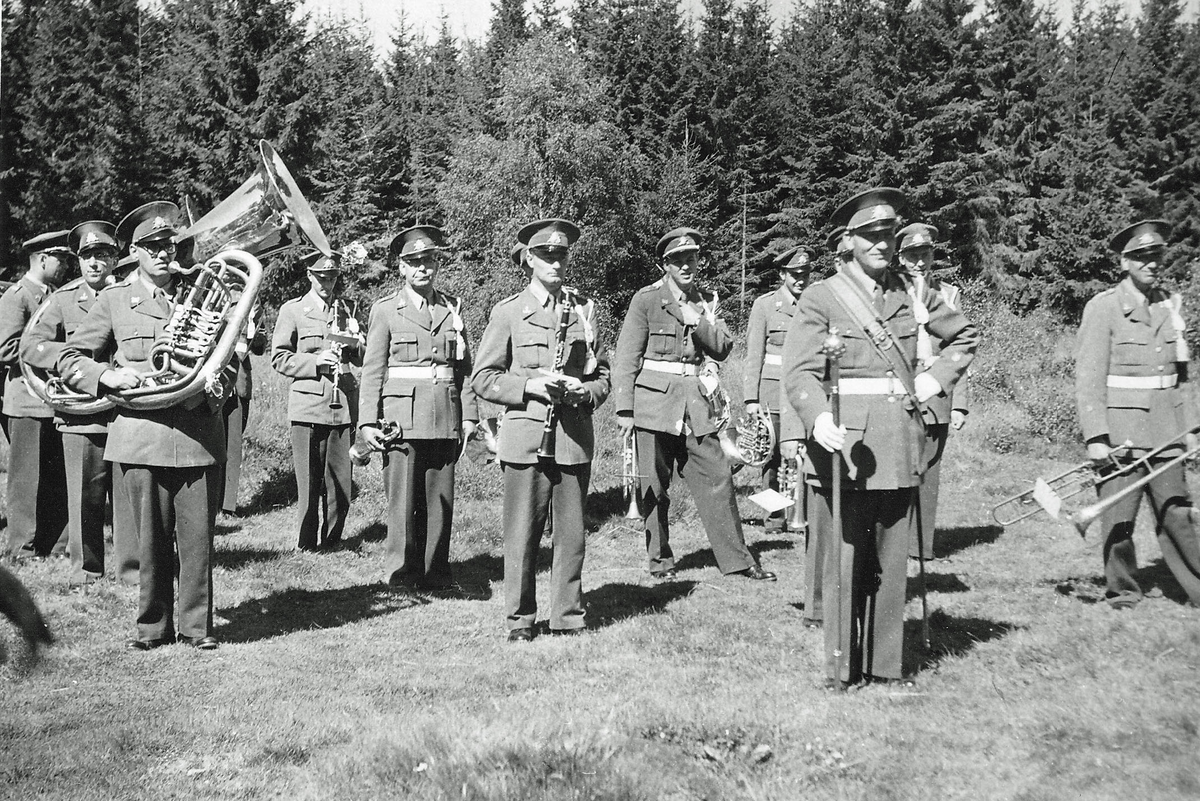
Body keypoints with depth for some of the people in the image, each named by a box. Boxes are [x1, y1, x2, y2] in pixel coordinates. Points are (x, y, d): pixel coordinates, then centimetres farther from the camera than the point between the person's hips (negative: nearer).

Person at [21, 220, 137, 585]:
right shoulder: (63, 299, 7)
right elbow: (30, 345, 3)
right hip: (82, 414, 0)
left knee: (129, 493, 2)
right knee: (84, 496, 3)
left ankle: (131, 567, 12)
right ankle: (86, 567, 17)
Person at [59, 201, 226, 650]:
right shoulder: (115, 300, 9)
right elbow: (69, 359, 10)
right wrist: (108, 375, -9)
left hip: (199, 435, 1)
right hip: (142, 436, -1)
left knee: (198, 537, 1)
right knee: (151, 539, 3)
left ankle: (196, 625, 12)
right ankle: (153, 626, 16)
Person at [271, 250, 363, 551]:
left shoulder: (347, 311, 18)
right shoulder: (292, 310, 6)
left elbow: (361, 359, 25)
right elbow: (278, 358, 2)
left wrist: (354, 345, 2)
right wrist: (316, 362, -12)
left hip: (343, 407, 4)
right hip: (308, 406, -3)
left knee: (340, 481, 3)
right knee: (309, 482, -2)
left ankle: (331, 542, 16)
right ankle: (307, 544, 8)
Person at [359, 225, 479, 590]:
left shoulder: (452, 308, 12)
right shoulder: (386, 310, 3)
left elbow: (465, 367, 14)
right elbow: (372, 371, 1)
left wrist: (469, 415, 9)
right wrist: (368, 421, -5)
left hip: (445, 419, 3)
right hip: (402, 418, -3)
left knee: (440, 500, 6)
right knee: (402, 500, -4)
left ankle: (434, 573, 16)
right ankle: (399, 573, 7)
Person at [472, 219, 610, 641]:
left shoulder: (584, 309, 13)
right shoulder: (508, 312, 4)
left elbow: (602, 373, 18)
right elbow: (483, 378, 2)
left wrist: (586, 392, -4)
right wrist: (530, 385, -11)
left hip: (575, 438, 3)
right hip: (525, 436, -3)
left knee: (571, 533, 5)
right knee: (522, 533, 0)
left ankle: (569, 617, 16)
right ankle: (520, 620, 12)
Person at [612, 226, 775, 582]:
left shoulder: (706, 302, 13)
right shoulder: (646, 299, -2)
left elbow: (723, 348, 4)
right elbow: (625, 358, -4)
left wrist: (697, 320, -12)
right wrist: (624, 409, -9)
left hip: (696, 404, 4)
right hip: (654, 402, -4)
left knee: (717, 478, 2)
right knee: (654, 486, 2)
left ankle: (736, 559, 8)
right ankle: (660, 560, 15)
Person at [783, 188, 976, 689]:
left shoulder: (911, 292, 12)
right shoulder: (821, 298, -2)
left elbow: (964, 338, 26)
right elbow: (799, 371, -12)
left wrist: (934, 382, 11)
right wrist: (818, 418, -31)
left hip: (900, 447, 4)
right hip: (844, 444, -4)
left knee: (891, 562, 9)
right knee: (844, 561, -1)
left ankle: (885, 664, 18)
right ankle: (841, 667, 8)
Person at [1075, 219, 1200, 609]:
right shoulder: (1103, 307, -7)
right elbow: (1088, 380, -10)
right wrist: (1096, 438, -16)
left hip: (1165, 431, 5)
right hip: (1120, 433, -5)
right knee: (1118, 518, 2)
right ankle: (1122, 595, 16)